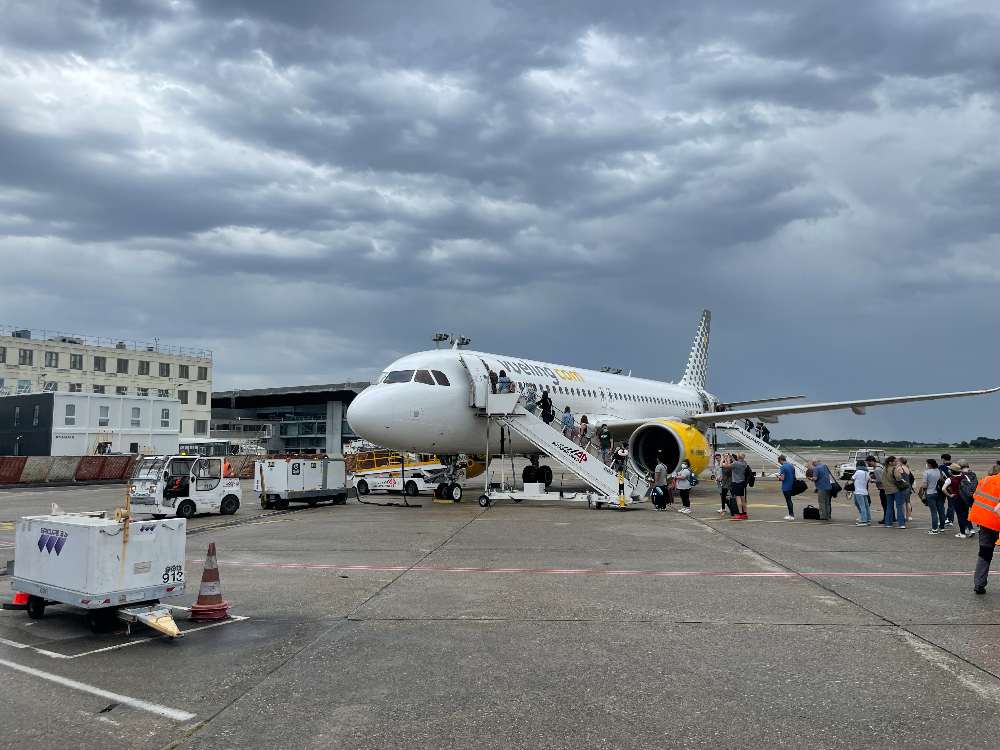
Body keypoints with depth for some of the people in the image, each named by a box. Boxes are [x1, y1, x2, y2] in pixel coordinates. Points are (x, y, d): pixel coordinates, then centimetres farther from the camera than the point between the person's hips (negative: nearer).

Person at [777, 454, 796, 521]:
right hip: (791, 486, 8)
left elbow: (782, 478, -23)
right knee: (789, 501, 16)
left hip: (785, 487, -8)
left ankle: (791, 515, -3)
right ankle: (791, 514, 20)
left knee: (788, 501, -3)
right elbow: (794, 476, 14)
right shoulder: (792, 466, 7)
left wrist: (778, 476, -2)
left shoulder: (783, 467, -18)